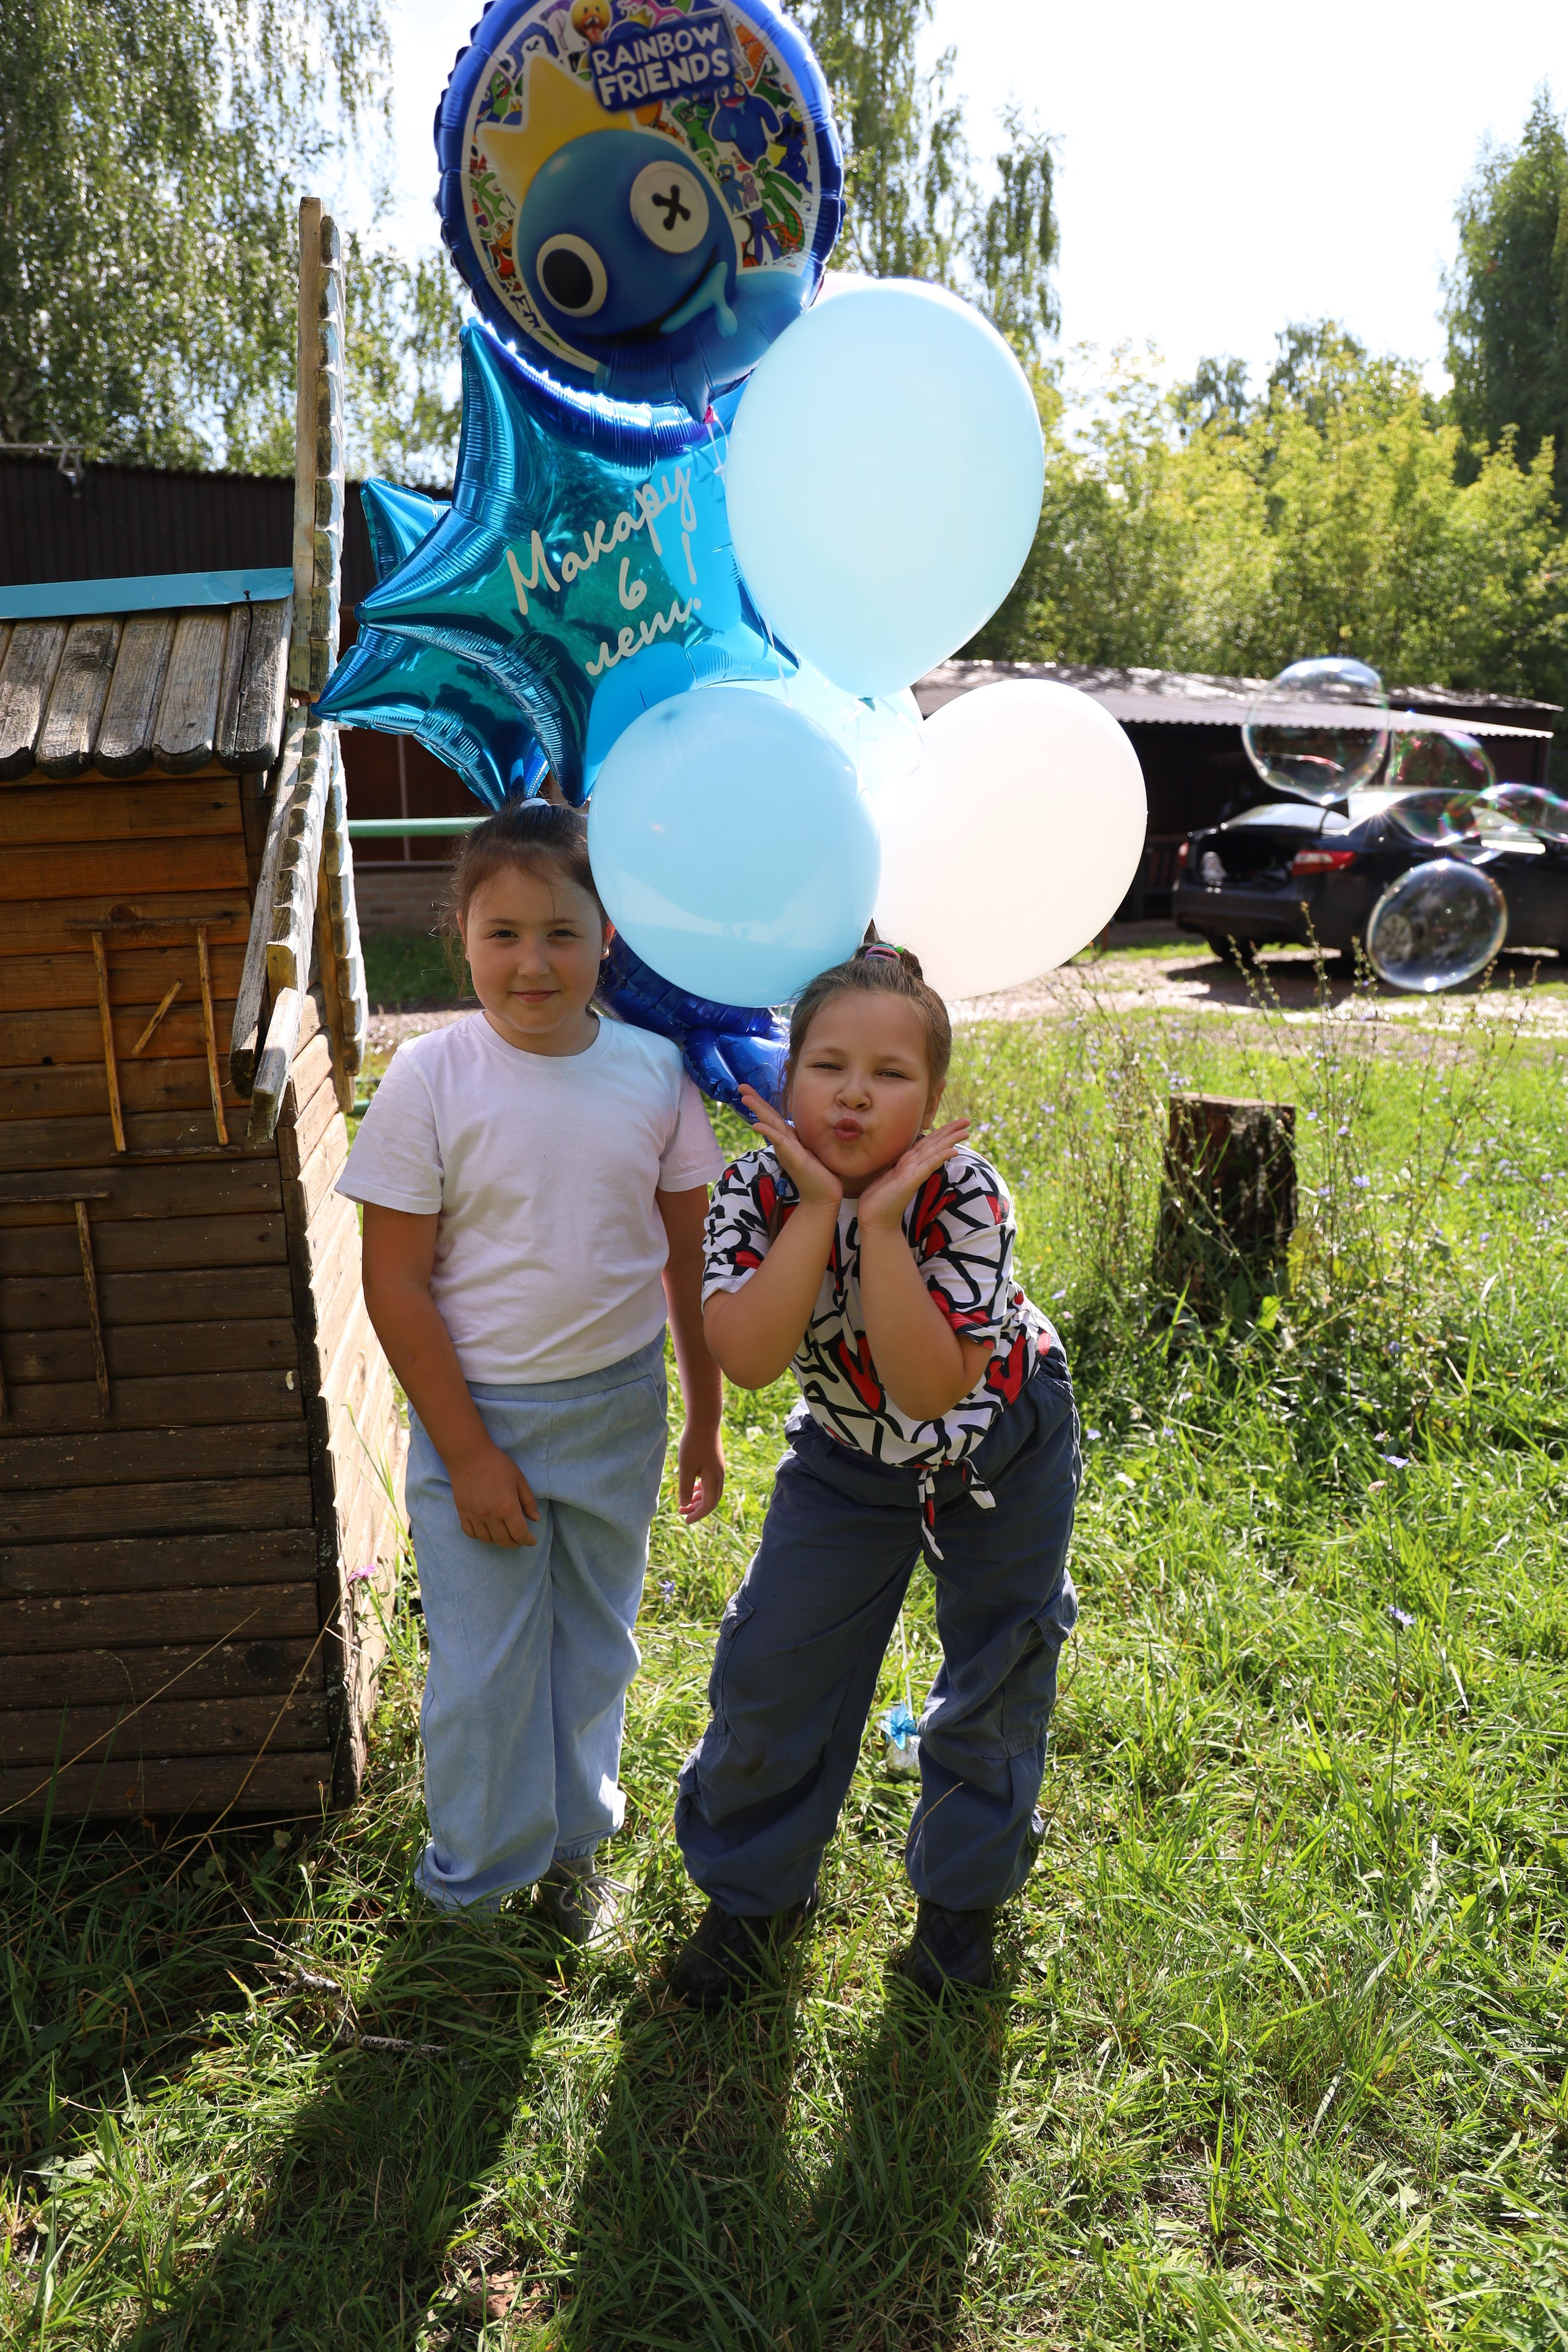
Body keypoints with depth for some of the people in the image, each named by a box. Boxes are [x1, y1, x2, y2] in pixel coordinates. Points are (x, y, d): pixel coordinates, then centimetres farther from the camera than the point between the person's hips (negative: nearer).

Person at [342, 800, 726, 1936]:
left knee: (594, 1648, 19)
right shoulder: (432, 1077, -14)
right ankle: (479, 1880, 34)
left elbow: (691, 1255, 2)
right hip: (478, 1412, -2)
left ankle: (574, 1842, 44)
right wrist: (468, 1452, -12)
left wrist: (705, 1421, 6)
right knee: (482, 1669, 8)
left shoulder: (654, 1069, -7)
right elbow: (396, 1284, -11)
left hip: (621, 1407, 3)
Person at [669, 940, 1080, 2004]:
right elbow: (748, 1359, -35)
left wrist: (880, 1220, -42)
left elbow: (930, 1388, -37)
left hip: (1001, 1442, -2)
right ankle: (756, 1892, 28)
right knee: (772, 1666, 3)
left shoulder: (962, 1193, -30)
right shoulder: (757, 1190, -22)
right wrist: (819, 1206, -39)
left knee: (995, 1678, 10)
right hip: (849, 1451, 2)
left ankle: (963, 1894, 36)